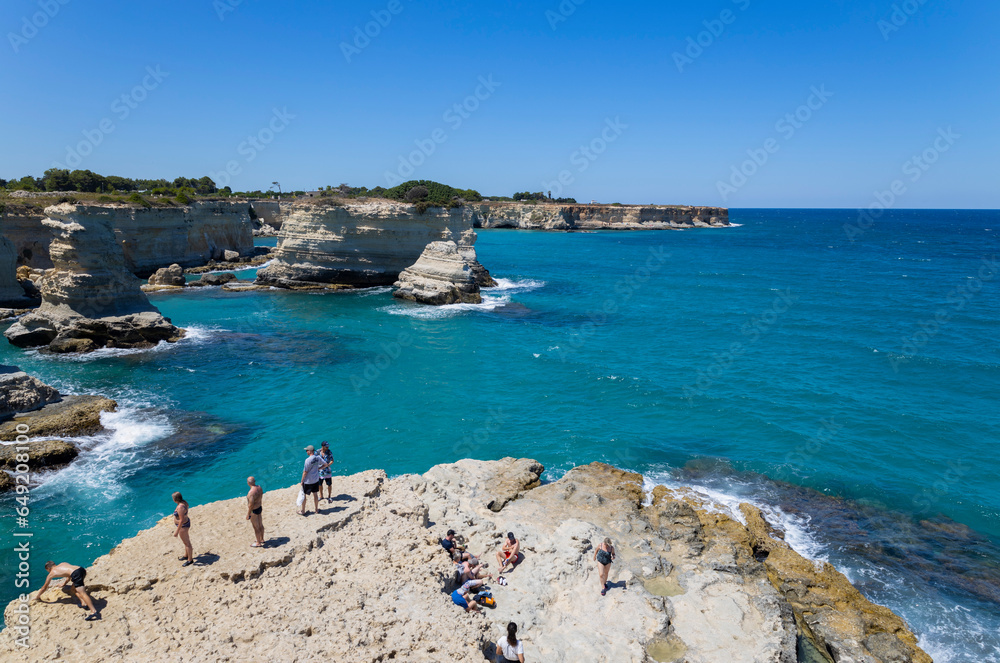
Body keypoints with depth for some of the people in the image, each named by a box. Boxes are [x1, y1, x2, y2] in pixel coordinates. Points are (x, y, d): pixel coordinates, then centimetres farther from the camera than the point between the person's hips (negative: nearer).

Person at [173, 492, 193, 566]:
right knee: (185, 541, 25)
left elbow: (181, 520, -29)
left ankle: (190, 560, 17)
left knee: (187, 543, 4)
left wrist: (177, 531, -24)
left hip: (183, 526, -10)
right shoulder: (183, 502, -2)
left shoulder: (180, 507, -31)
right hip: (186, 523, 10)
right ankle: (186, 555, 43)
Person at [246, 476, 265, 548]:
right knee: (260, 525, 23)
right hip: (259, 508, 8)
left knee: (256, 527, 8)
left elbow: (251, 505, -25)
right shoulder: (259, 488, -4)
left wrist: (248, 514, -15)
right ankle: (262, 539, 40)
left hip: (254, 511, -8)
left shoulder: (251, 492, -30)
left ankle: (258, 543, 21)